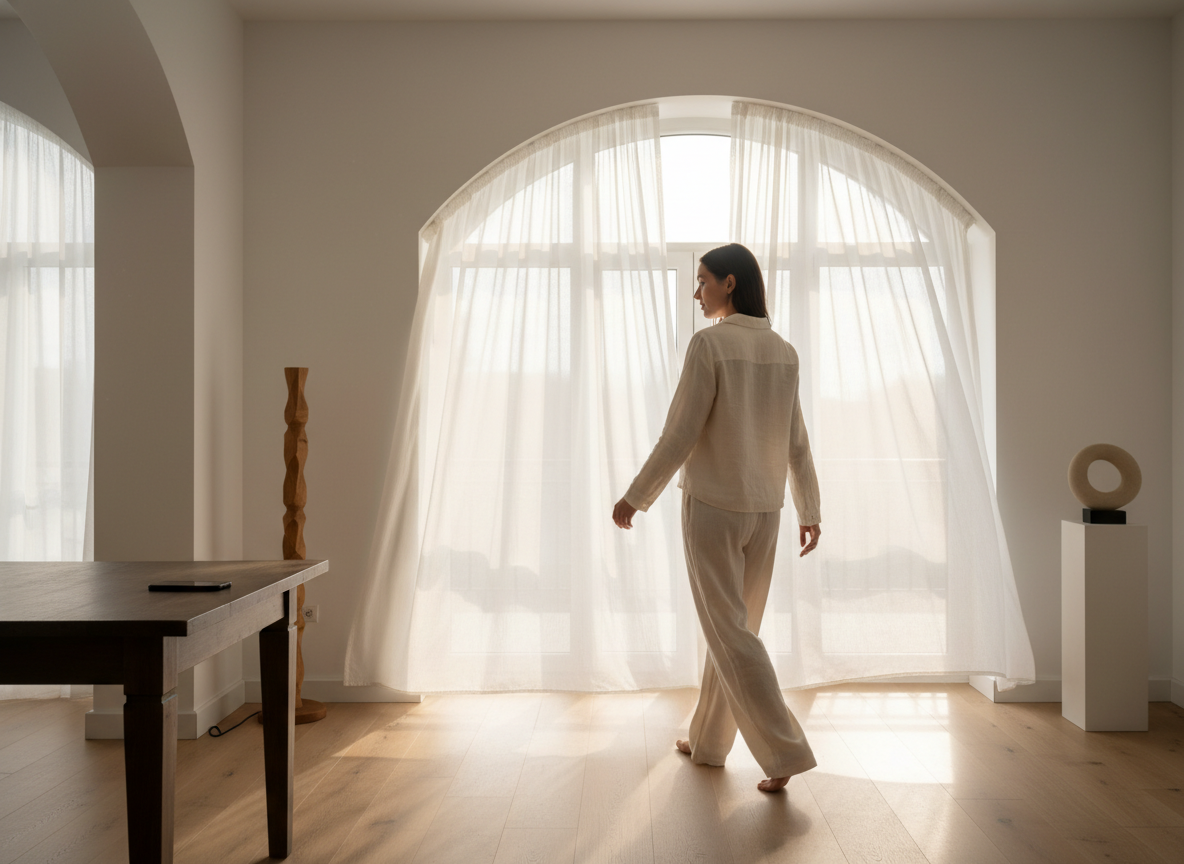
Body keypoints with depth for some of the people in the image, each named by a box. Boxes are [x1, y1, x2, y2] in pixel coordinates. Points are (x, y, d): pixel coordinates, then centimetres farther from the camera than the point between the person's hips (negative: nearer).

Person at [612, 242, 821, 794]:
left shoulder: (710, 344, -14)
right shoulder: (784, 352, 6)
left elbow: (680, 434, -15)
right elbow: (796, 442, 9)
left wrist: (636, 497, -6)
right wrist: (810, 510, 16)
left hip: (712, 505, -7)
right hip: (765, 509, 7)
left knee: (730, 631, 0)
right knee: (733, 624, 16)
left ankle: (783, 752, -3)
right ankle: (708, 740, 29)